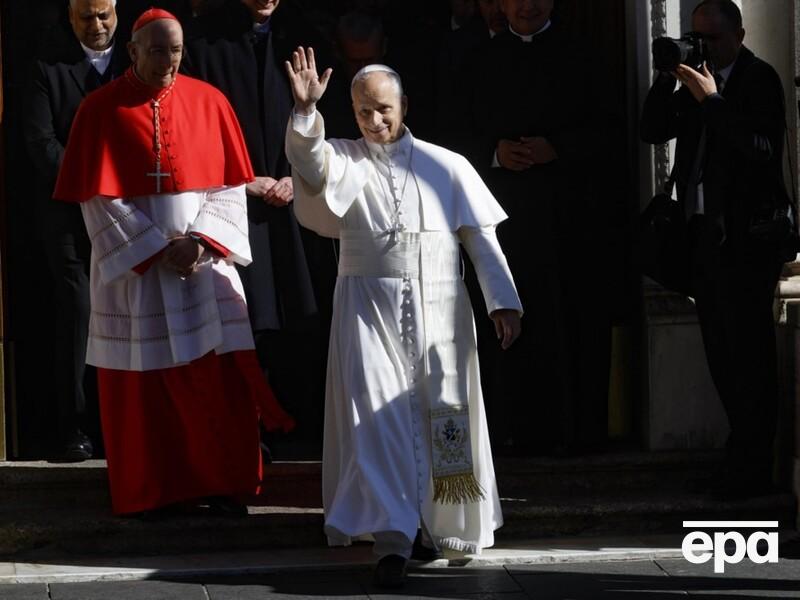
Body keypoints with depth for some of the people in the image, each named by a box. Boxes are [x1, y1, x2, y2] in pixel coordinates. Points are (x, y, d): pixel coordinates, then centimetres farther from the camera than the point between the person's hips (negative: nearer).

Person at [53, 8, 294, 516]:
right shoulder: (101, 110, -5)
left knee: (218, 377, -1)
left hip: (204, 259, 2)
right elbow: (99, 197, -7)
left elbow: (229, 185, 2)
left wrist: (200, 241, -13)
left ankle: (221, 483, 8)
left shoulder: (209, 102, 2)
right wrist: (156, 250, -14)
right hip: (132, 263, -2)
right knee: (141, 381, 2)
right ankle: (150, 490, 11)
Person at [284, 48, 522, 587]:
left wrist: (503, 301, -3)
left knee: (442, 419, 6)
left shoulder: (445, 167, 5)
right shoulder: (345, 161, 5)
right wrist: (306, 111, -35)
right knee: (377, 418, -10)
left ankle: (442, 525, 22)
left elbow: (482, 237, 4)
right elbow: (310, 159, -17)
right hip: (369, 308, -1)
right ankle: (394, 539, -14)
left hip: (438, 309, 1)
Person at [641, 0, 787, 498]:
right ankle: (746, 452, 20)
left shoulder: (759, 79, -7)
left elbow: (762, 146, -20)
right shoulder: (696, 83, 15)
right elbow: (654, 131, 11)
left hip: (745, 233, -8)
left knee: (747, 351, -8)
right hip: (704, 231, 8)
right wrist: (669, 78, -2)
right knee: (721, 350, 11)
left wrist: (710, 98, -20)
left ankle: (754, 469, -6)